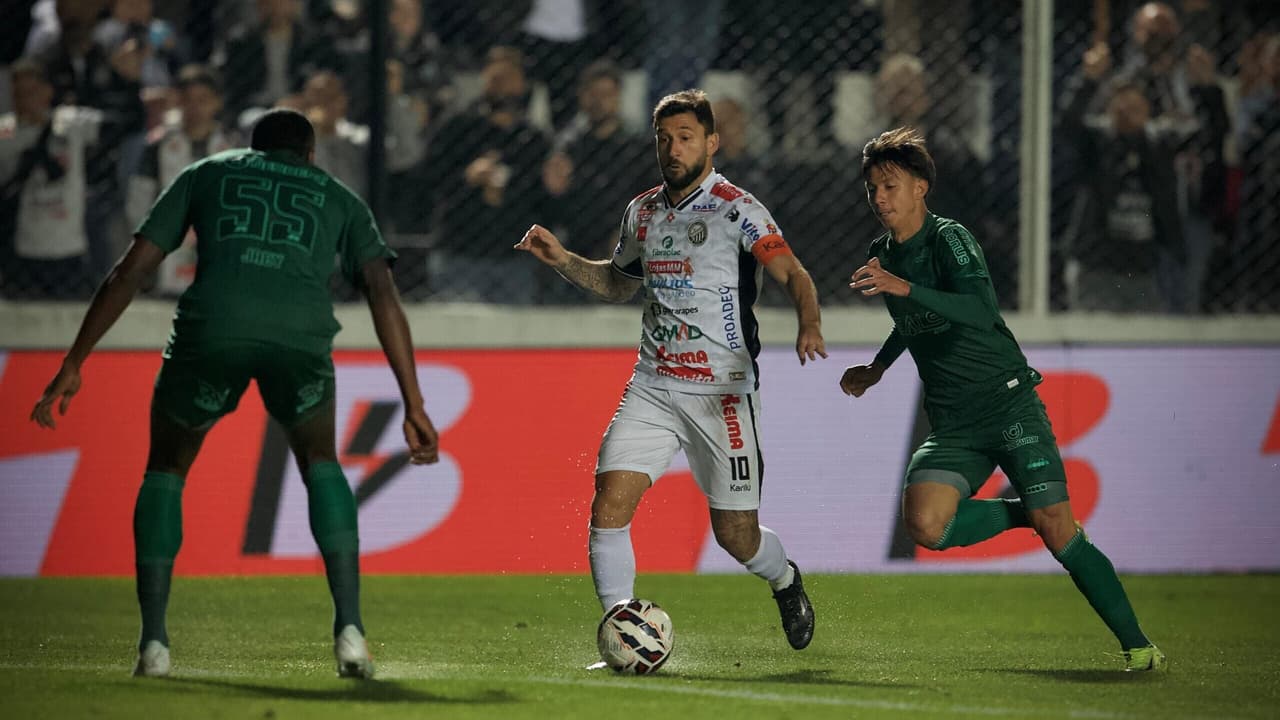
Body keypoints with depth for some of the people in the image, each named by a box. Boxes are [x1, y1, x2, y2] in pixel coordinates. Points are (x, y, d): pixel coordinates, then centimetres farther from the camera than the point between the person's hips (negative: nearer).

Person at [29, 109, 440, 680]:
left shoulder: (207, 174, 31)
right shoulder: (338, 199, 32)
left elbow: (129, 271, 24)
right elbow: (383, 294, 18)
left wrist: (73, 366, 26)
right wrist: (414, 406, 16)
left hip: (211, 327, 0)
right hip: (302, 333, 0)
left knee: (166, 468, 23)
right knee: (319, 461, 27)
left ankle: (153, 642, 13)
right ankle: (349, 628, 13)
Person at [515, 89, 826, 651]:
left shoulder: (736, 210, -7)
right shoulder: (642, 212, 11)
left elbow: (793, 274, -17)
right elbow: (619, 283, 28)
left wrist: (809, 325, -37)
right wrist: (561, 260, 12)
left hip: (724, 392, -4)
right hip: (653, 387, 4)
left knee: (736, 536, 2)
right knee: (610, 503, -15)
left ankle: (785, 582, 37)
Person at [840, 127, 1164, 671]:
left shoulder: (949, 239, -10)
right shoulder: (883, 256, 12)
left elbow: (981, 311, -29)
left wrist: (904, 287, -36)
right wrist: (877, 368, 31)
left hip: (1009, 403, -6)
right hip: (953, 426, 6)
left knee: (1056, 530, -13)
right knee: (925, 525, -21)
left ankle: (1137, 645, -1)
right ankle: (1024, 515, 7)